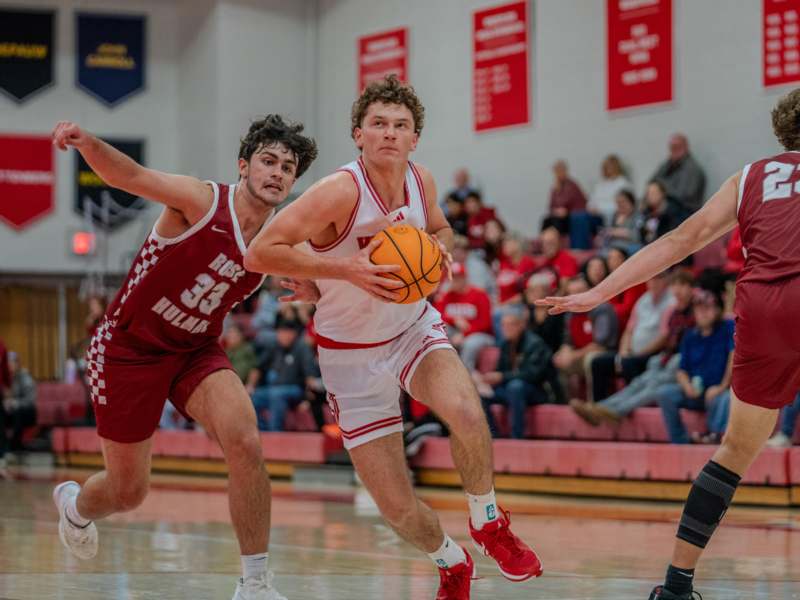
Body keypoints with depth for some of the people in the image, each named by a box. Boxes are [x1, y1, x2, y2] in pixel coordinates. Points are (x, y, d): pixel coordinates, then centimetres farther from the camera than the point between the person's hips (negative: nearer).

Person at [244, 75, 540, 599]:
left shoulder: (421, 181, -7)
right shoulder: (342, 192, -25)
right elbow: (260, 252, -28)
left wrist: (440, 251, -7)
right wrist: (346, 270, -33)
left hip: (415, 327, 3)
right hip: (353, 353, -3)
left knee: (466, 412, -31)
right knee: (399, 509, -6)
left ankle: (489, 523, -3)